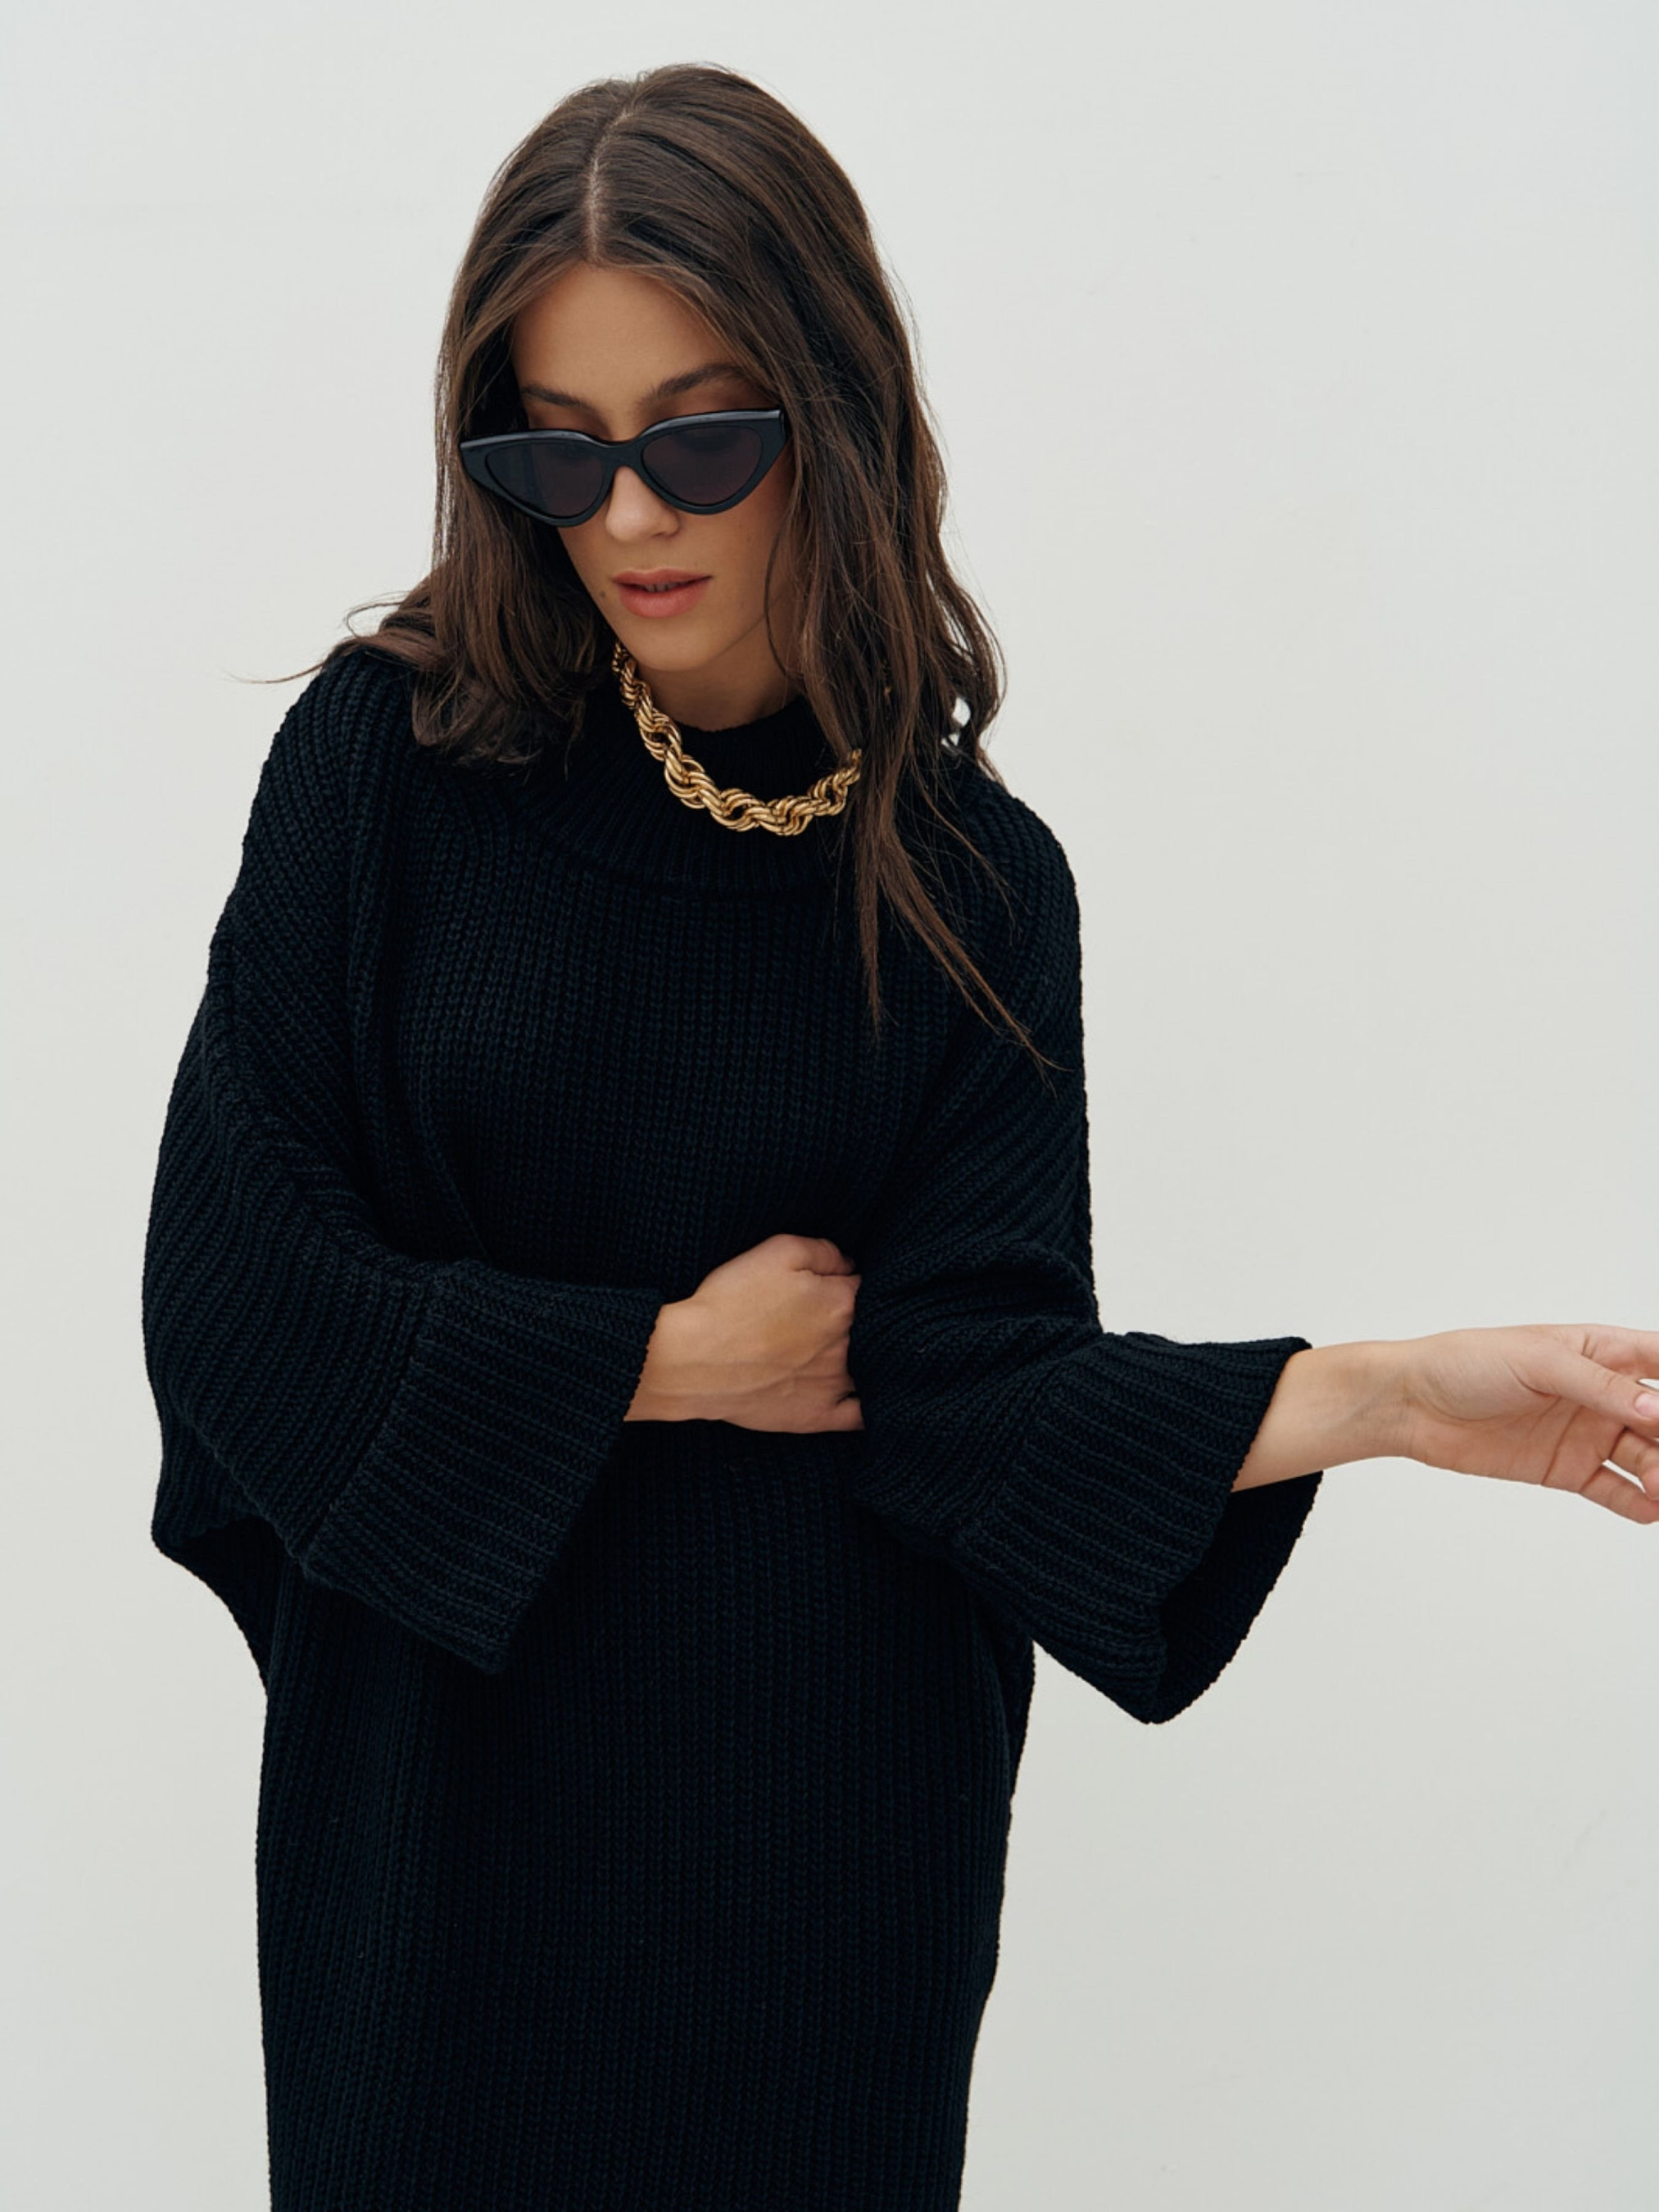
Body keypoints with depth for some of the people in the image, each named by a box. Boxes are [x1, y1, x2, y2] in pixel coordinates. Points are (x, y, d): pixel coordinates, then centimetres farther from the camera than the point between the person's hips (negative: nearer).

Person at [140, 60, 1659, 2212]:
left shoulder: (970, 880, -4)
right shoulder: (389, 760, -8)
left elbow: (964, 1371, -12)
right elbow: (231, 1283, -12)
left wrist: (1381, 1393, -25)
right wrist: (678, 1359, -11)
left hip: (819, 1805, 1)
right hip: (442, 1766, 0)